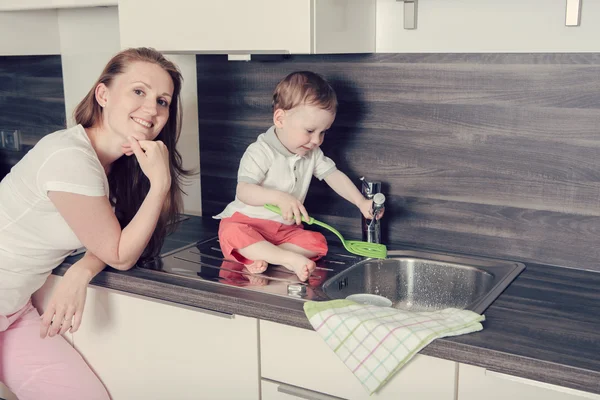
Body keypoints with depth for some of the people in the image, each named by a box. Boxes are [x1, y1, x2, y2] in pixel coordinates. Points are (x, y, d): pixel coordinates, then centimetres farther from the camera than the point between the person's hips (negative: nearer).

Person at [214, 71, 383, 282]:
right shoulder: (260, 152, -18)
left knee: (317, 242, -17)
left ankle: (262, 255, -27)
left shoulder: (312, 153, 4)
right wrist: (278, 197, -44)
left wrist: (361, 202, -13)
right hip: (246, 220, -6)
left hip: (285, 228, 6)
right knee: (232, 233, -38)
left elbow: (333, 175, 3)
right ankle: (291, 259, -40)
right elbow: (243, 191, -27)